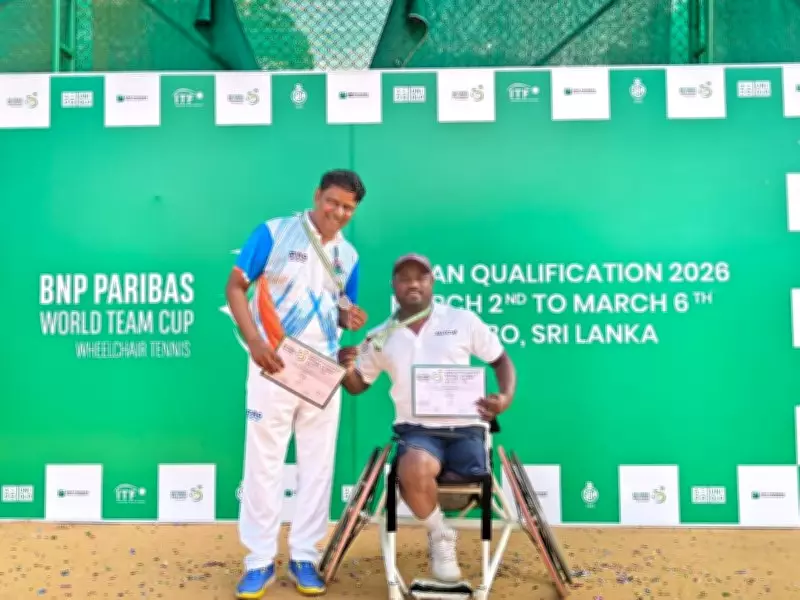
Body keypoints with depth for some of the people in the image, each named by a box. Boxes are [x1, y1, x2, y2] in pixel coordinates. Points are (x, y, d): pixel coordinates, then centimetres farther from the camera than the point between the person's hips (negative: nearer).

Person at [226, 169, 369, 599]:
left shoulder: (349, 256, 7)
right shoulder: (274, 233, -6)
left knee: (318, 463, 8)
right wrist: (254, 341, -20)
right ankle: (260, 560, 17)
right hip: (273, 366, -4)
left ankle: (304, 556, 22)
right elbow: (235, 286, -7)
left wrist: (351, 319, -8)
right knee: (263, 462, 4)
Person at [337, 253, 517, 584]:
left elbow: (501, 360, 11)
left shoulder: (463, 320, 3)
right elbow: (358, 385, 18)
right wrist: (346, 369, -7)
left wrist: (507, 396, -10)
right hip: (417, 429, -1)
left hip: (466, 427, 1)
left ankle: (435, 504, 21)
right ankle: (439, 535, -1)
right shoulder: (380, 338, 8)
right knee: (413, 470, -34)